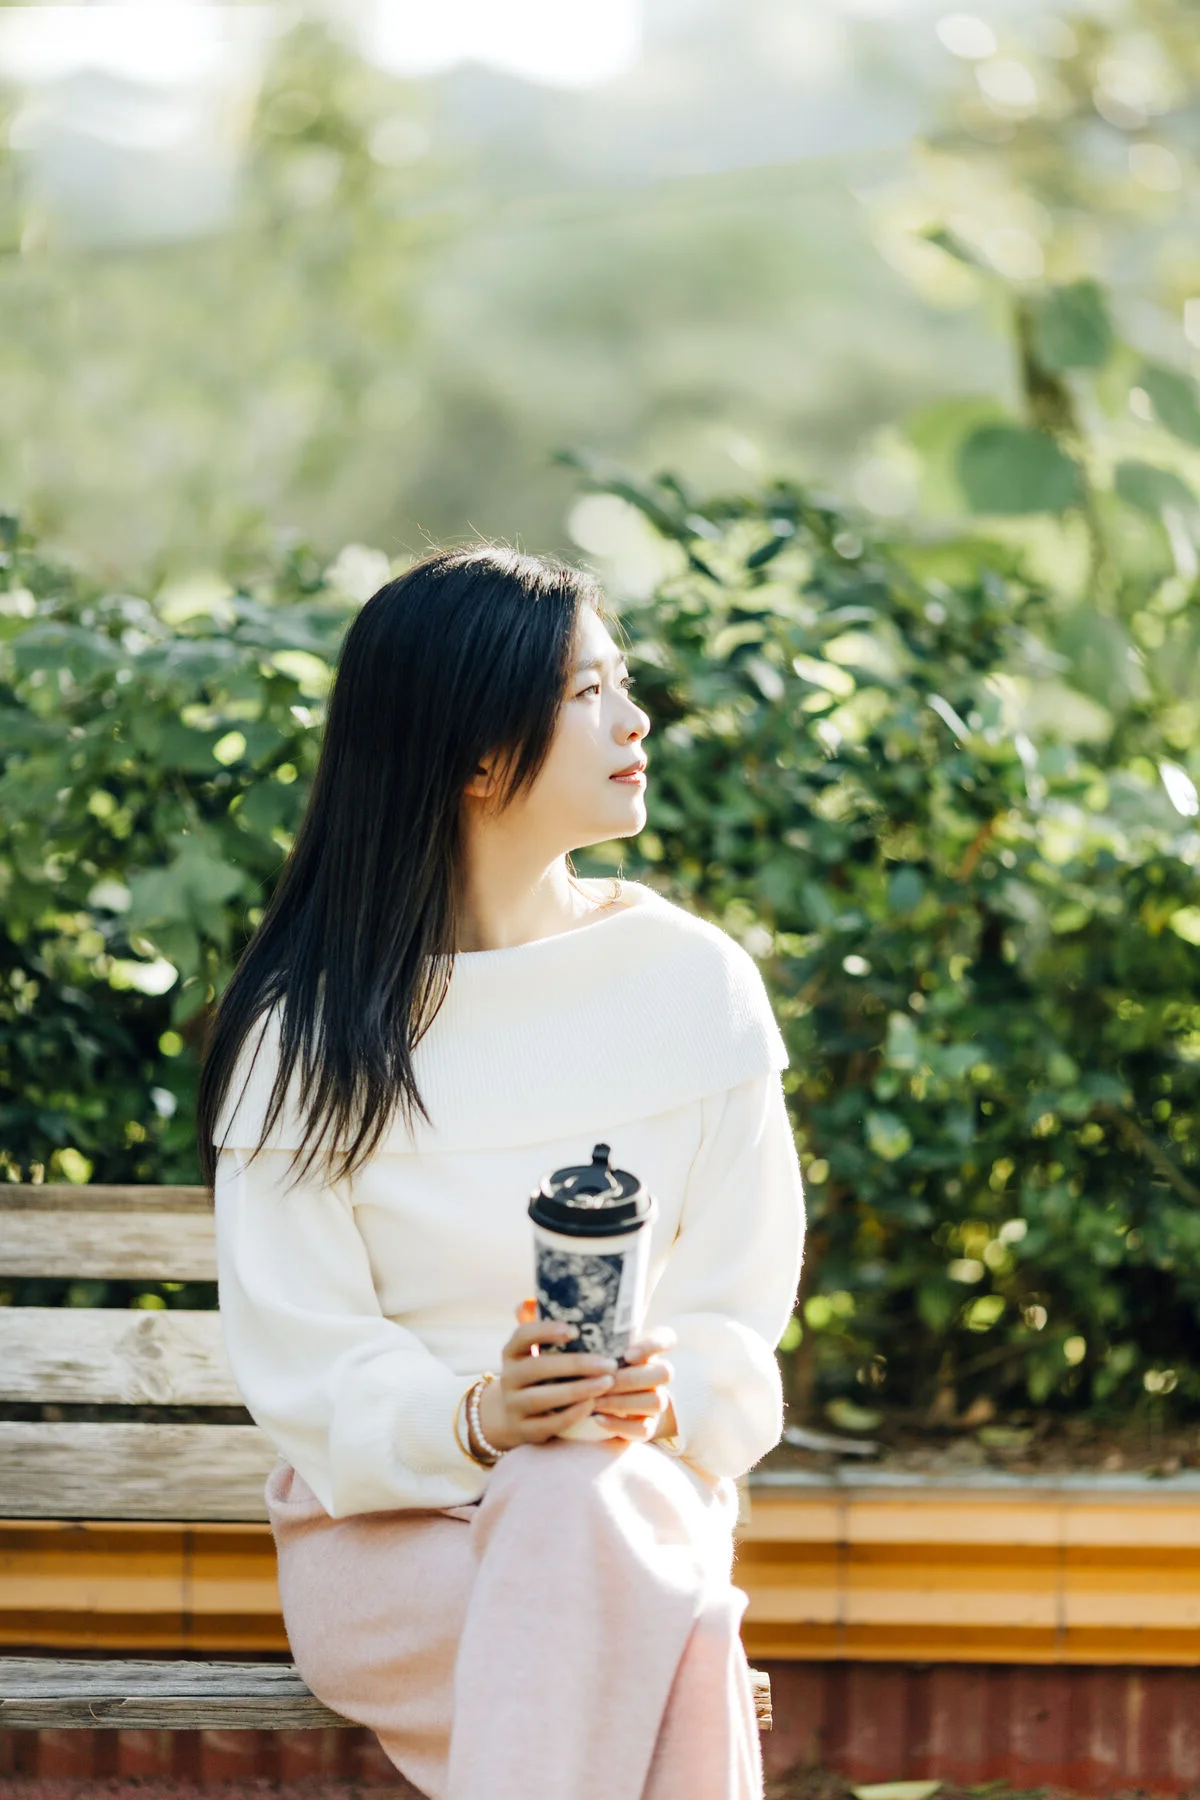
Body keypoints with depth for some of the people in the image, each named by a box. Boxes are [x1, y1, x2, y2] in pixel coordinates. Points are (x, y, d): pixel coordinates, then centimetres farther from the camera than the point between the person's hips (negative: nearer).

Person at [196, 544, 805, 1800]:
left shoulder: (694, 980, 5)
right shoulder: (310, 1028, -2)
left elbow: (738, 1306, 6)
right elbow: (301, 1366, -5)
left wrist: (668, 1393, -18)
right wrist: (473, 1419, -26)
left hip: (642, 1476, 2)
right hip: (383, 1528, -2)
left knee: (591, 1512, -37)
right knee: (667, 1630, -35)